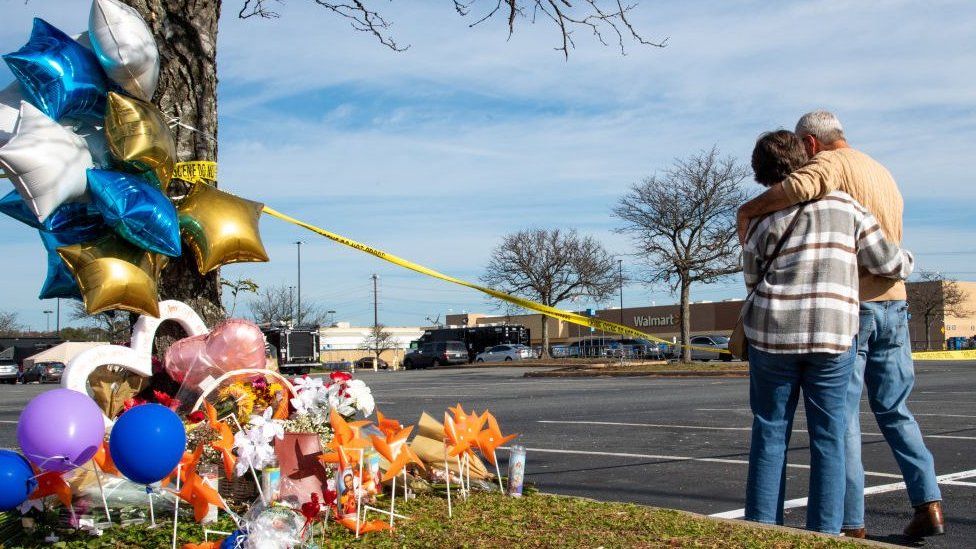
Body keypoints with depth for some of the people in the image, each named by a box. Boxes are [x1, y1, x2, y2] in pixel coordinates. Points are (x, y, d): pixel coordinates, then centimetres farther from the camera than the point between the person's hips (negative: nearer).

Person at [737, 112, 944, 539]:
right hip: (893, 302, 7)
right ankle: (928, 504, 8)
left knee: (841, 415, -1)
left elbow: (803, 185, -29)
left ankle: (851, 523, 1)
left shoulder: (831, 162, -4)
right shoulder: (884, 174, 22)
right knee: (895, 411, 16)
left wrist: (749, 208, -16)